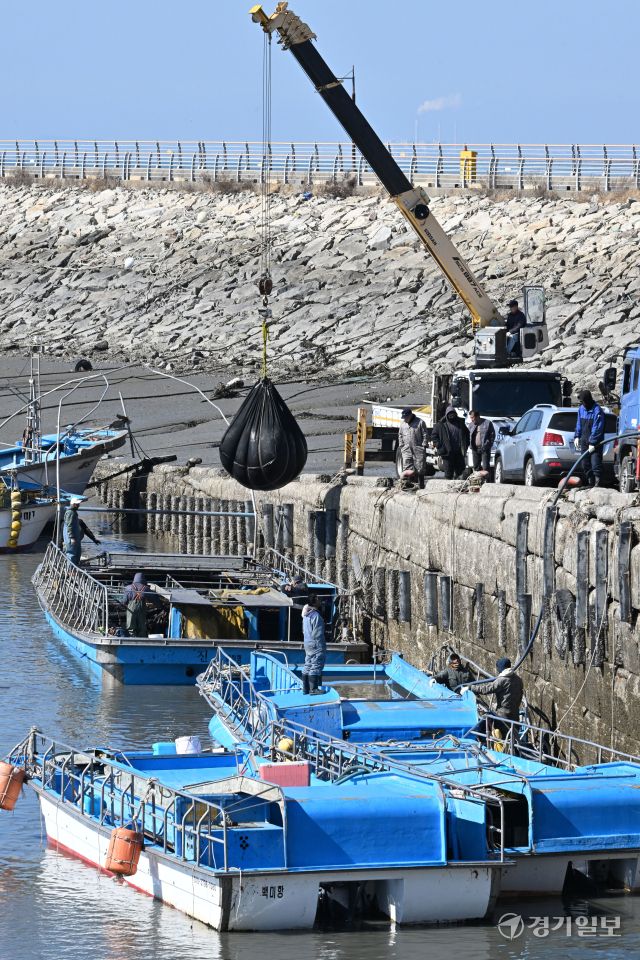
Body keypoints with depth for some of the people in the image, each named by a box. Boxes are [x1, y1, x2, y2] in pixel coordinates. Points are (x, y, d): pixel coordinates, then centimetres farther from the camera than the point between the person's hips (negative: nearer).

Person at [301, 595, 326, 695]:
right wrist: (321, 647, -15)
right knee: (316, 667, -7)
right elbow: (318, 633, -19)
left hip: (307, 644, 9)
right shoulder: (315, 615, -17)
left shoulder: (306, 616, 12)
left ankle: (305, 688, 17)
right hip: (315, 645, -9)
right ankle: (313, 689, -9)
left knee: (307, 666, 13)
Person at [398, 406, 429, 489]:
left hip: (418, 449, -4)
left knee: (420, 468, -1)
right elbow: (400, 436, 22)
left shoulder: (420, 422, -2)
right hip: (406, 450, 4)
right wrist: (401, 446, 13)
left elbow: (425, 435, -1)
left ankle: (421, 486, 6)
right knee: (407, 467, -5)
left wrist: (423, 446, -7)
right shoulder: (403, 424, 13)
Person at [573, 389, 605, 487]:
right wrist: (577, 436, 11)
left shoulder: (597, 410, -16)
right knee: (585, 464, 9)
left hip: (595, 442, -8)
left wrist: (592, 443, -21)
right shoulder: (581, 409, 8)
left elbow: (597, 428, -19)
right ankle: (590, 483, 17)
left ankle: (597, 483, -13)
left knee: (595, 463, -14)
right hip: (584, 441, 8)